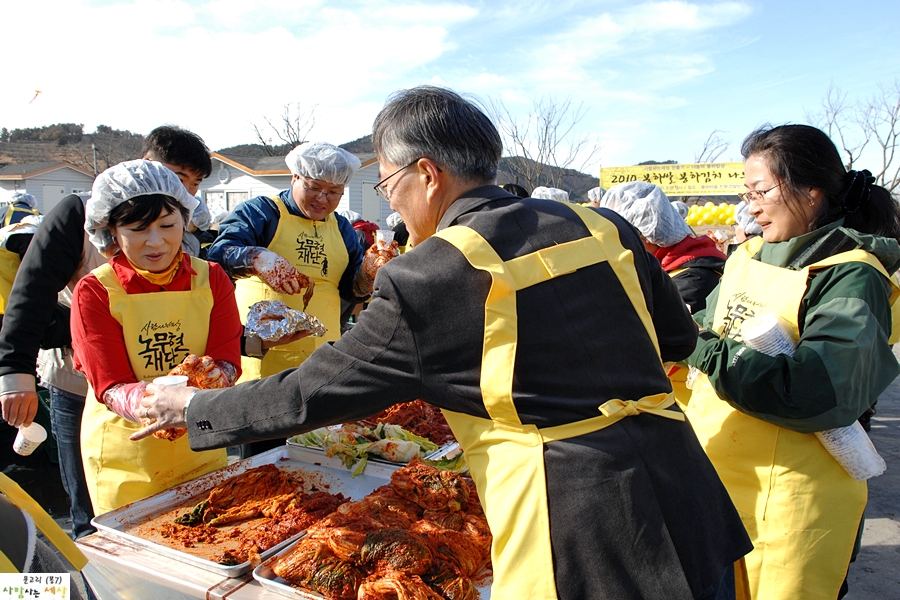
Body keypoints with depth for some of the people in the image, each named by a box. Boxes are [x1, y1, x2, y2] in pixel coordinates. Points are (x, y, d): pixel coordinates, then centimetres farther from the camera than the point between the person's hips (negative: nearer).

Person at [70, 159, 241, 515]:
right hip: (125, 459, -2)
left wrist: (210, 376, -32)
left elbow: (227, 361, -8)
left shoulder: (211, 279, -2)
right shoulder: (94, 292, -10)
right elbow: (110, 387, -15)